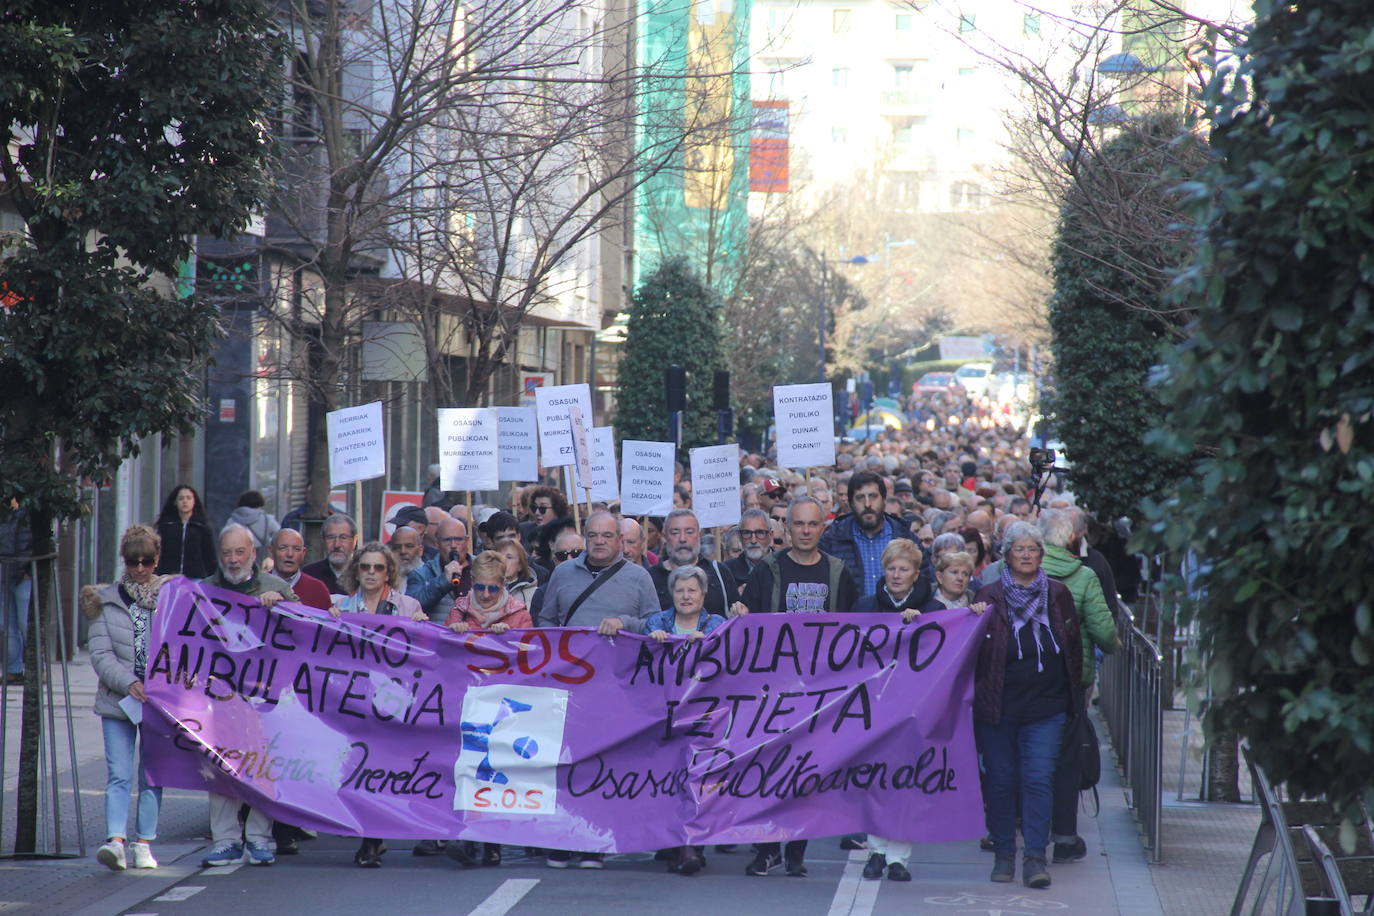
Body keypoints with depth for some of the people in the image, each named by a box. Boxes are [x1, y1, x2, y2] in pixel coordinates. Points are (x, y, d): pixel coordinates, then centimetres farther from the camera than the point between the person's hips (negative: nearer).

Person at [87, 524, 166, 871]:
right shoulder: (106, 601, 5)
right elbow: (100, 654, -1)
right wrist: (128, 683, -16)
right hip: (118, 700, 0)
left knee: (152, 775, 4)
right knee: (119, 774, -8)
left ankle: (144, 843, 10)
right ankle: (115, 840, -16)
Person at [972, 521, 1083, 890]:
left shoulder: (1057, 595, 6)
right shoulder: (989, 597, 0)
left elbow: (1073, 646, 12)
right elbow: (974, 649, 2)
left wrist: (1073, 693, 12)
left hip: (1046, 707, 0)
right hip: (998, 705, 0)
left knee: (1039, 779, -9)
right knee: (1001, 780, 5)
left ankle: (1035, 857, -8)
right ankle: (1004, 854, 16)